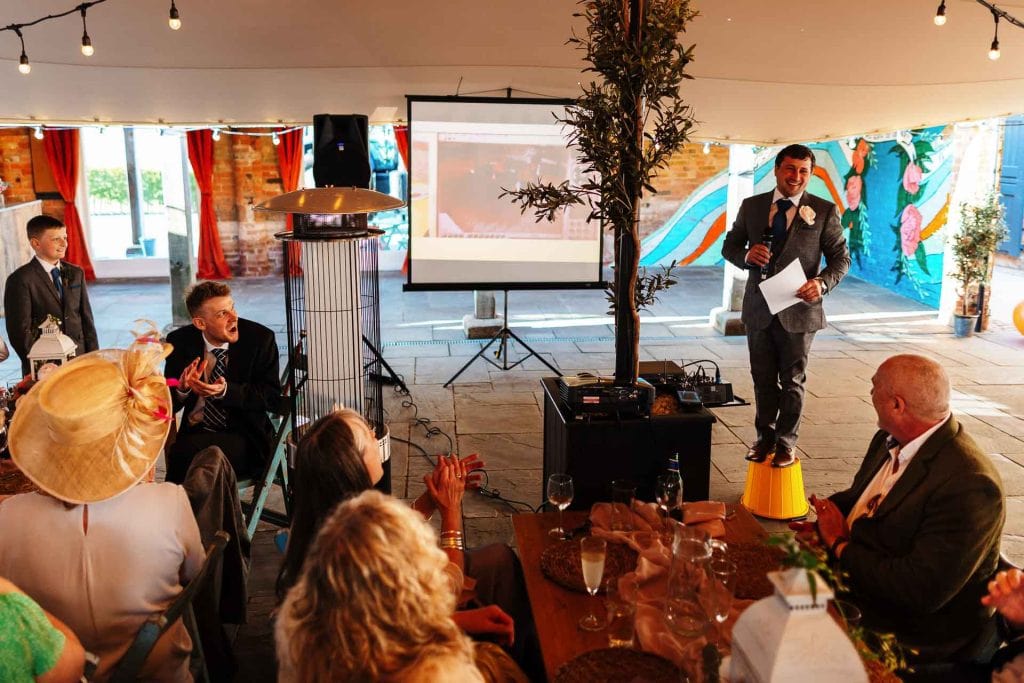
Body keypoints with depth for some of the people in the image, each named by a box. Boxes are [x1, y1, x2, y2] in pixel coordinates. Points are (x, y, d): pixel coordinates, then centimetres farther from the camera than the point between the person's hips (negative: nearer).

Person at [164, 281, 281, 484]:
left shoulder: (260, 338, -6)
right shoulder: (180, 341, 2)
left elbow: (272, 397, -8)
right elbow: (169, 405, 6)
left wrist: (226, 391, -22)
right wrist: (182, 389, -18)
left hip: (244, 438, -2)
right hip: (195, 433, 3)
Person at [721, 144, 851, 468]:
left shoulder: (824, 211, -3)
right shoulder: (751, 206, 4)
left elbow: (841, 258, 0)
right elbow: (729, 246, 10)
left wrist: (822, 283, -20)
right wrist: (747, 255, -13)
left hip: (798, 310, -2)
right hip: (759, 308, 3)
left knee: (792, 381, 9)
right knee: (763, 379, 13)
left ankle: (786, 442, 22)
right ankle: (765, 437, 29)